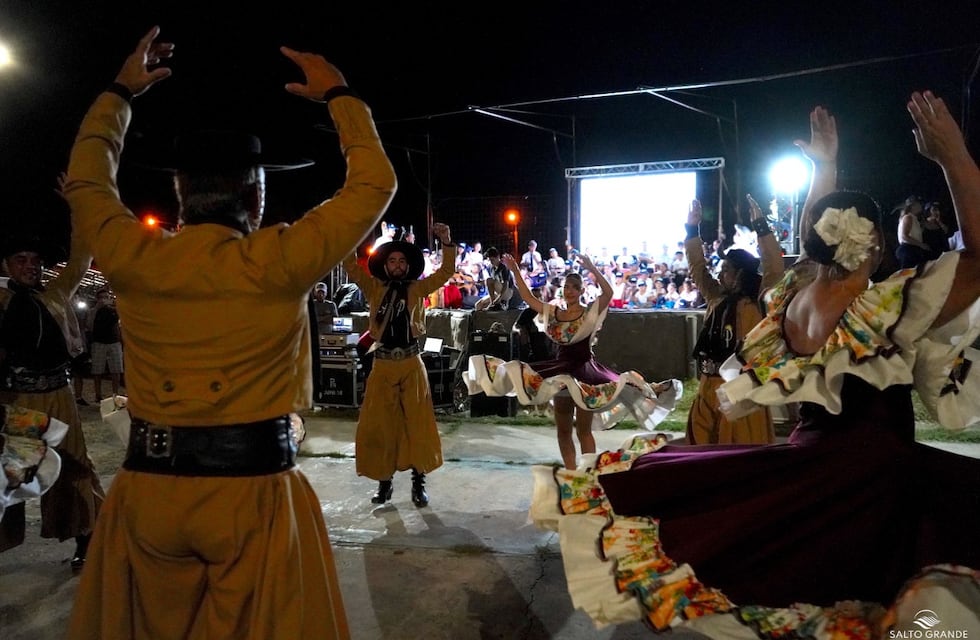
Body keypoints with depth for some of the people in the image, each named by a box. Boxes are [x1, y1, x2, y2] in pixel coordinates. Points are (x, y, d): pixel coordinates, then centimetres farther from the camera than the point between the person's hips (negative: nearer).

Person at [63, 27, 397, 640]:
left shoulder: (131, 258, -3)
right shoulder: (280, 262, -13)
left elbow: (87, 181, 19)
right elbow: (375, 185, -1)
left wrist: (119, 93, 30)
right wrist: (339, 95, 11)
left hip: (148, 486, 4)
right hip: (254, 489, -3)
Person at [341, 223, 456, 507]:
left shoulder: (418, 289, 6)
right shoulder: (374, 288, 7)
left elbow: (446, 272, 0)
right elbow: (351, 266, 1)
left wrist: (447, 243, -13)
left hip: (411, 362, -1)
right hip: (382, 363, 1)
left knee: (418, 422, 1)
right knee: (378, 424, 4)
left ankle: (419, 481, 10)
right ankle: (385, 480, 18)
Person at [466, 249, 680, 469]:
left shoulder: (591, 312, -7)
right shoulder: (553, 312, 6)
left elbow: (608, 292, -23)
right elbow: (528, 298, 8)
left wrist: (592, 268, -32)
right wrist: (515, 272, 1)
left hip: (586, 371, -5)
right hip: (561, 372, 5)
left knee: (583, 430, 0)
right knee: (563, 430, 10)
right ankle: (571, 472, 22)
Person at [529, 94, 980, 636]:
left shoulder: (794, 295, -2)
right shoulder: (884, 307, -22)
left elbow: (815, 242, 19)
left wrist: (824, 168, 22)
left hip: (809, 457, 8)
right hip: (874, 469, -7)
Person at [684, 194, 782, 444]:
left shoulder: (758, 303, -6)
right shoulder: (716, 299, 11)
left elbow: (774, 269, -19)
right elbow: (697, 267, 16)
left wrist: (760, 226, -21)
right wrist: (693, 228, 10)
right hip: (708, 387, 7)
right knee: (705, 448, 14)